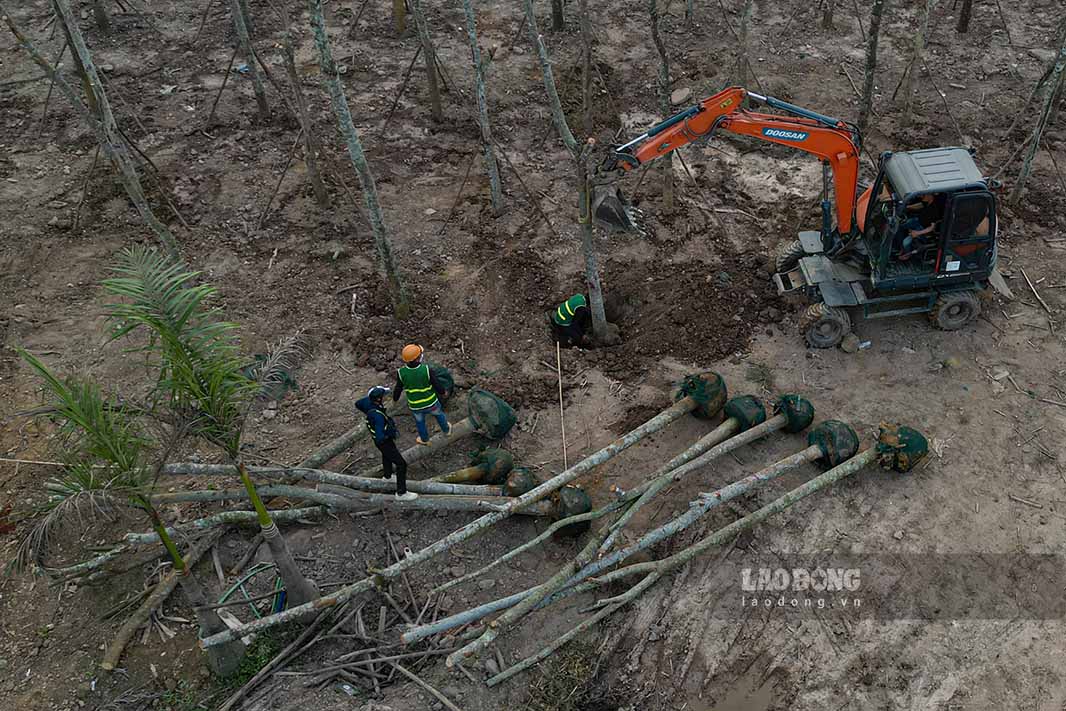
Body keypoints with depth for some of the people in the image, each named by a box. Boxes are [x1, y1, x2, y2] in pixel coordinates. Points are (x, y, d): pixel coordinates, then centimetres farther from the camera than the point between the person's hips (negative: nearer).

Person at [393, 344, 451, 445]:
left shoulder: (401, 372, -24)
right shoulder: (427, 369, -29)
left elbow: (398, 389, -7)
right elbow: (438, 386, -18)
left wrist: (395, 398, 15)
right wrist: (443, 391, 6)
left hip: (415, 406, 1)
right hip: (431, 403, -1)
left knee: (420, 421, 31)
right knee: (439, 413, 32)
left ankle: (424, 439, 55)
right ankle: (446, 430, 57)